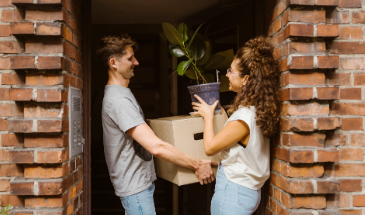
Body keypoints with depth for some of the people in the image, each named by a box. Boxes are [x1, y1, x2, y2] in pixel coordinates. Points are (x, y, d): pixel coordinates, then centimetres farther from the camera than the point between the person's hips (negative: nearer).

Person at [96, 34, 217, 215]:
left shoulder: (120, 94, 10)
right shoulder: (119, 101, -24)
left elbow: (142, 135, 20)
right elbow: (156, 147, -31)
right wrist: (196, 165, -24)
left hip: (139, 181, 10)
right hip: (135, 186, -10)